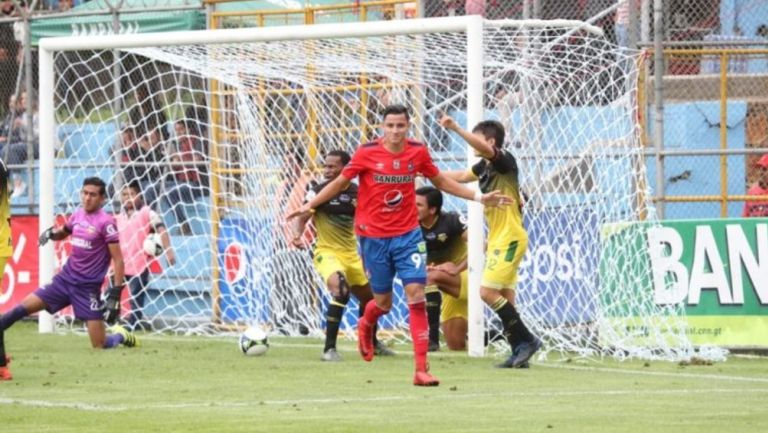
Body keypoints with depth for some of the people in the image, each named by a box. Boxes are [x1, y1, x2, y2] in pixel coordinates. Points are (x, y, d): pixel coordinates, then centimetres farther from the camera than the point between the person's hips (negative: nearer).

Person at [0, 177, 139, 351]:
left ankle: (120, 336, 26)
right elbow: (63, 232, 29)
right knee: (24, 307, -7)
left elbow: (118, 260, -12)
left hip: (88, 288, -5)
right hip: (65, 279, 5)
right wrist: (52, 233, 4)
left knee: (99, 346, -6)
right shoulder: (77, 215, 6)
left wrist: (115, 294, -19)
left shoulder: (106, 222, -12)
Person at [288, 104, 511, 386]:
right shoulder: (367, 153, -9)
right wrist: (309, 206, -3)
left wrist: (479, 198, 13)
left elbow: (441, 181, 15)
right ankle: (365, 326, 46)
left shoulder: (418, 152, -2)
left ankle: (421, 369, -12)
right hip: (373, 236, -1)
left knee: (416, 295, -12)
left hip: (407, 235, 1)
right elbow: (340, 183, 3)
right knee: (383, 302, 7)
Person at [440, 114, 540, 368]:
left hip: (510, 238, -9)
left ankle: (526, 340, -8)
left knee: (488, 292, -13)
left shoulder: (505, 160, -13)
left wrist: (456, 129, -43)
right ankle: (520, 351, 9)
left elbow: (484, 148, -34)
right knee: (503, 298, 7)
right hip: (497, 239, 9)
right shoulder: (484, 166, 12)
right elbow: (463, 177, 31)